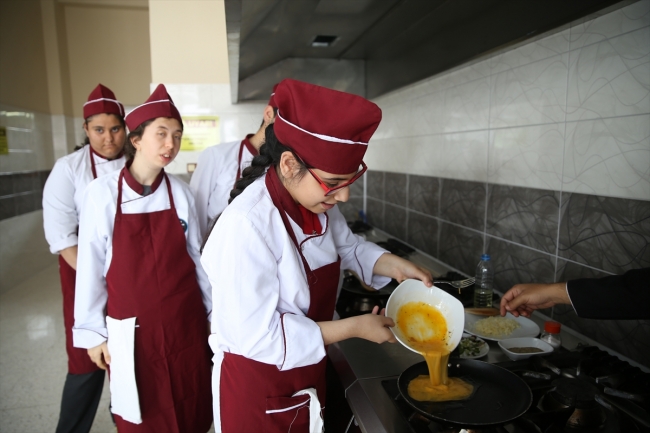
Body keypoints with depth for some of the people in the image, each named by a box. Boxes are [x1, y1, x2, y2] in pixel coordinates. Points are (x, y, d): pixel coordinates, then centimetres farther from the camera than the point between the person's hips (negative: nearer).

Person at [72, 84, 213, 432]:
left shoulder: (181, 193, -5)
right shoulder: (102, 193, -12)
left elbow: (195, 258, 3)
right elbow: (91, 268, -5)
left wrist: (212, 311, 10)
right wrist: (93, 333, 1)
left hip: (185, 323, 2)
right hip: (132, 330, -2)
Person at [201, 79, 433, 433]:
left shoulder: (316, 200, -8)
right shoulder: (247, 224, -33)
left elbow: (347, 246, 10)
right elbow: (255, 335, -29)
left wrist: (395, 265, -7)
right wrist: (353, 328, -25)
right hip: (256, 390, -7)